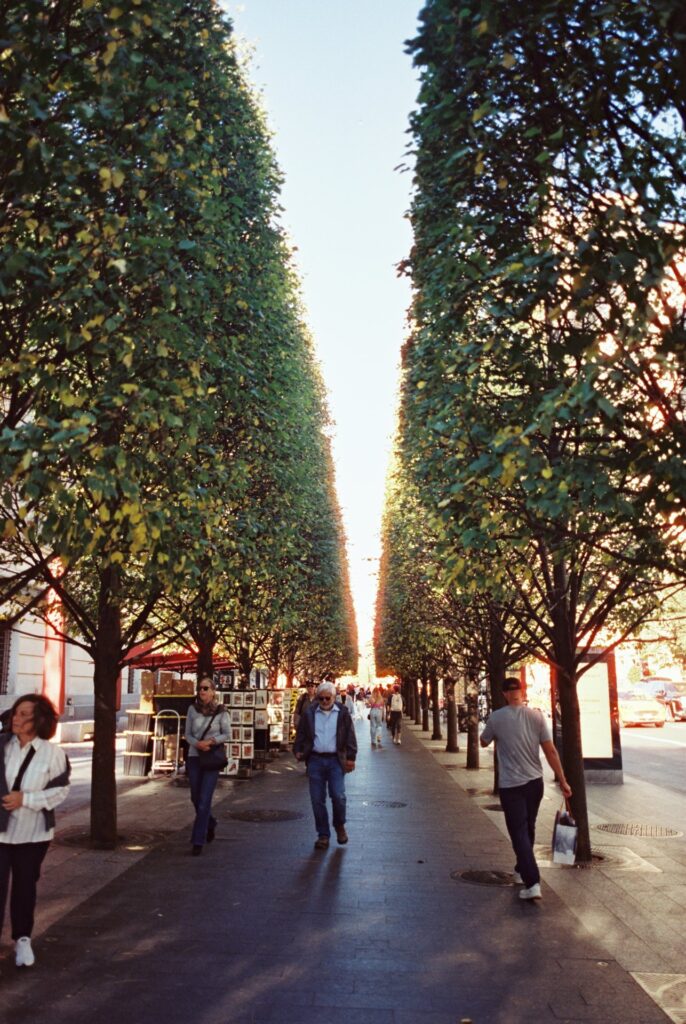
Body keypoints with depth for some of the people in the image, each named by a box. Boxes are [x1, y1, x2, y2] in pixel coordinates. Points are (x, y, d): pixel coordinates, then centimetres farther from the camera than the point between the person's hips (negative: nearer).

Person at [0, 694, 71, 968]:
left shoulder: (52, 753, -12)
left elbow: (60, 790, -8)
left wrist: (25, 798, -17)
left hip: (32, 832, 0)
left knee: (25, 886, 15)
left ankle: (23, 939, 33)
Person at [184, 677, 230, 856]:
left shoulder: (220, 711, -7)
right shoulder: (192, 709, 0)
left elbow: (227, 734, -2)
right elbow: (188, 735, 3)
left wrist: (211, 741, -17)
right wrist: (198, 744, -16)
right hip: (194, 757, 3)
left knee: (204, 800, -7)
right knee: (196, 798, 14)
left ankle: (198, 841, 2)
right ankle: (210, 824, 41)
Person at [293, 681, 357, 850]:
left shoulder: (343, 713, 3)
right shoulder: (309, 713, 6)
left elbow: (350, 736, 3)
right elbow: (301, 734, 10)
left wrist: (351, 757, -3)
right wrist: (298, 751, -3)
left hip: (335, 760, -2)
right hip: (315, 760, 2)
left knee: (338, 796, -9)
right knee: (317, 799, 3)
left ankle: (340, 826, 19)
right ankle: (323, 835, 14)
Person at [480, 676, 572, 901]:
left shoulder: (497, 718, -10)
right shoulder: (536, 716, -5)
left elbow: (484, 742, 7)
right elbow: (550, 751, -5)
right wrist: (563, 781, 1)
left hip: (510, 785, -4)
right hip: (535, 782, 4)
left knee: (519, 833, -1)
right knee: (528, 829, 21)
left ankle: (532, 883, -12)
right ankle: (522, 870, 36)